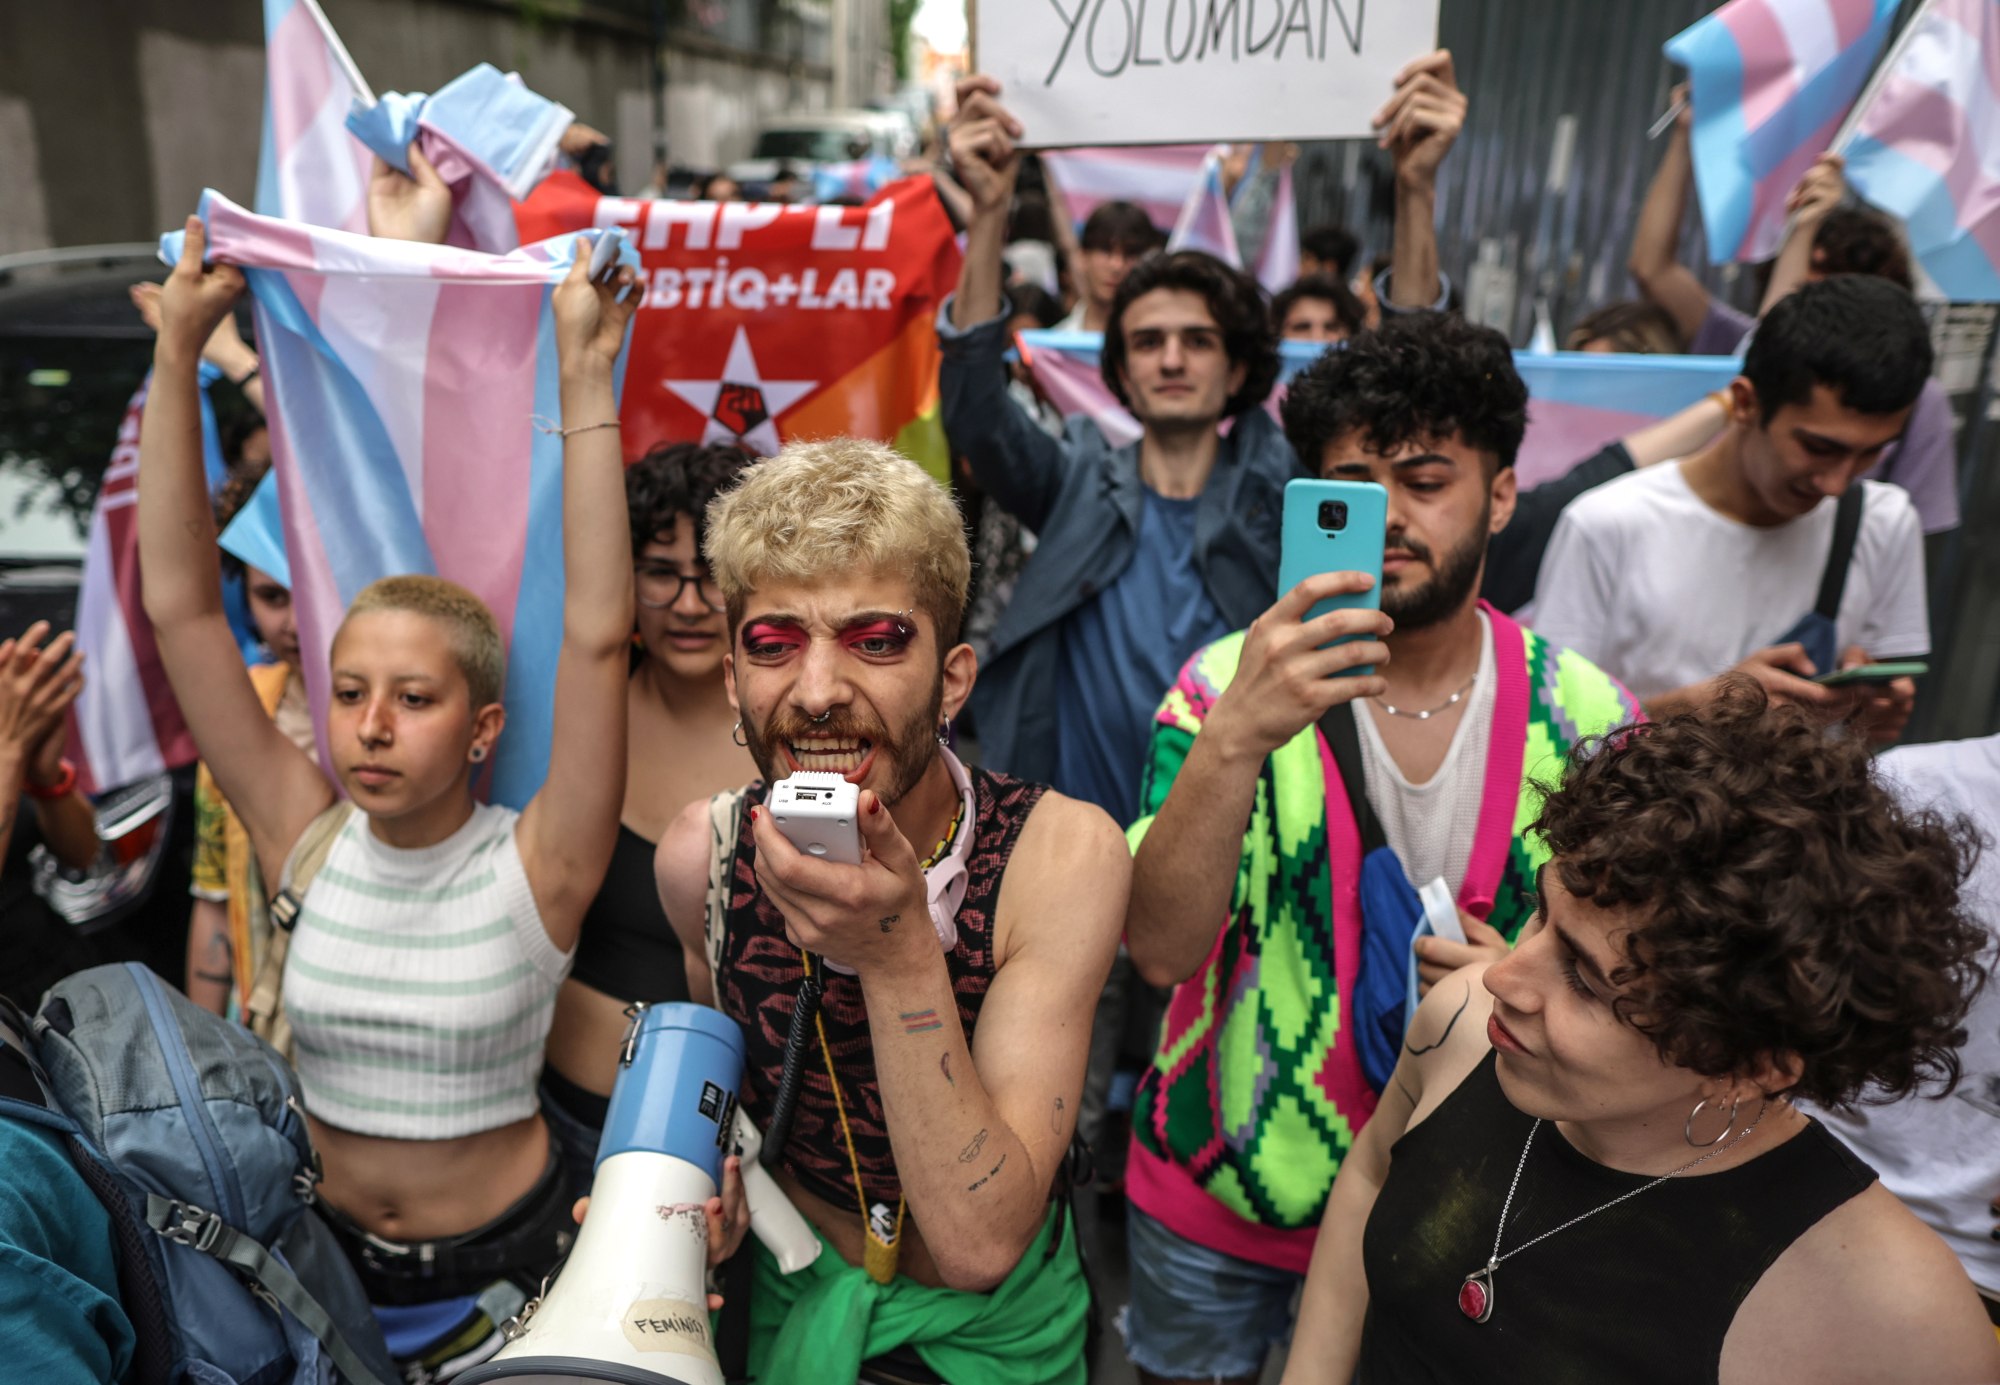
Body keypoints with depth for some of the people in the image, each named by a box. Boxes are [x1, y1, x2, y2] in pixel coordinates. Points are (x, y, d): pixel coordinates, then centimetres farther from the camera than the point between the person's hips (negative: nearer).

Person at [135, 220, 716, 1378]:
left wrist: (586, 379, -34)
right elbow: (182, 606, -13)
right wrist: (178, 352, -17)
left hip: (506, 1275, -3)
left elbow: (597, 638, -31)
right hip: (329, 1266, 3)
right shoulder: (306, 840, -10)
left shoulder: (536, 869, -19)